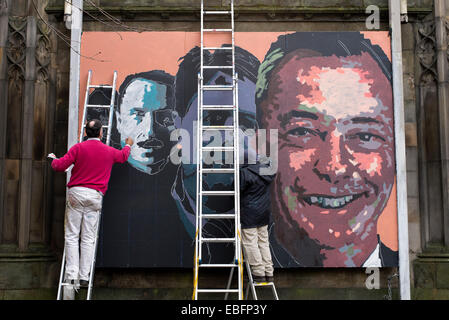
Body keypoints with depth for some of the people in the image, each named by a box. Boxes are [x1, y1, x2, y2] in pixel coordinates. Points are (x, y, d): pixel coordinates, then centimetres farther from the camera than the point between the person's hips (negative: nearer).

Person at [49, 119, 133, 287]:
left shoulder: (78, 148, 0)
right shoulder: (109, 151, 9)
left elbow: (60, 166, -4)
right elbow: (123, 156, 31)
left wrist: (54, 160, 19)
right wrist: (128, 145, 52)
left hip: (76, 193, -1)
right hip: (95, 196, 1)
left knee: (71, 236, 3)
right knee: (88, 238, 4)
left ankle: (71, 276, -3)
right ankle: (84, 277, 2)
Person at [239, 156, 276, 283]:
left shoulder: (245, 172, -19)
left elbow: (239, 190, -14)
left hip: (249, 213, -7)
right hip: (264, 211, 7)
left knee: (250, 243, 2)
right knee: (264, 242, 14)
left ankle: (259, 273, 4)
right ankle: (268, 273, 17)